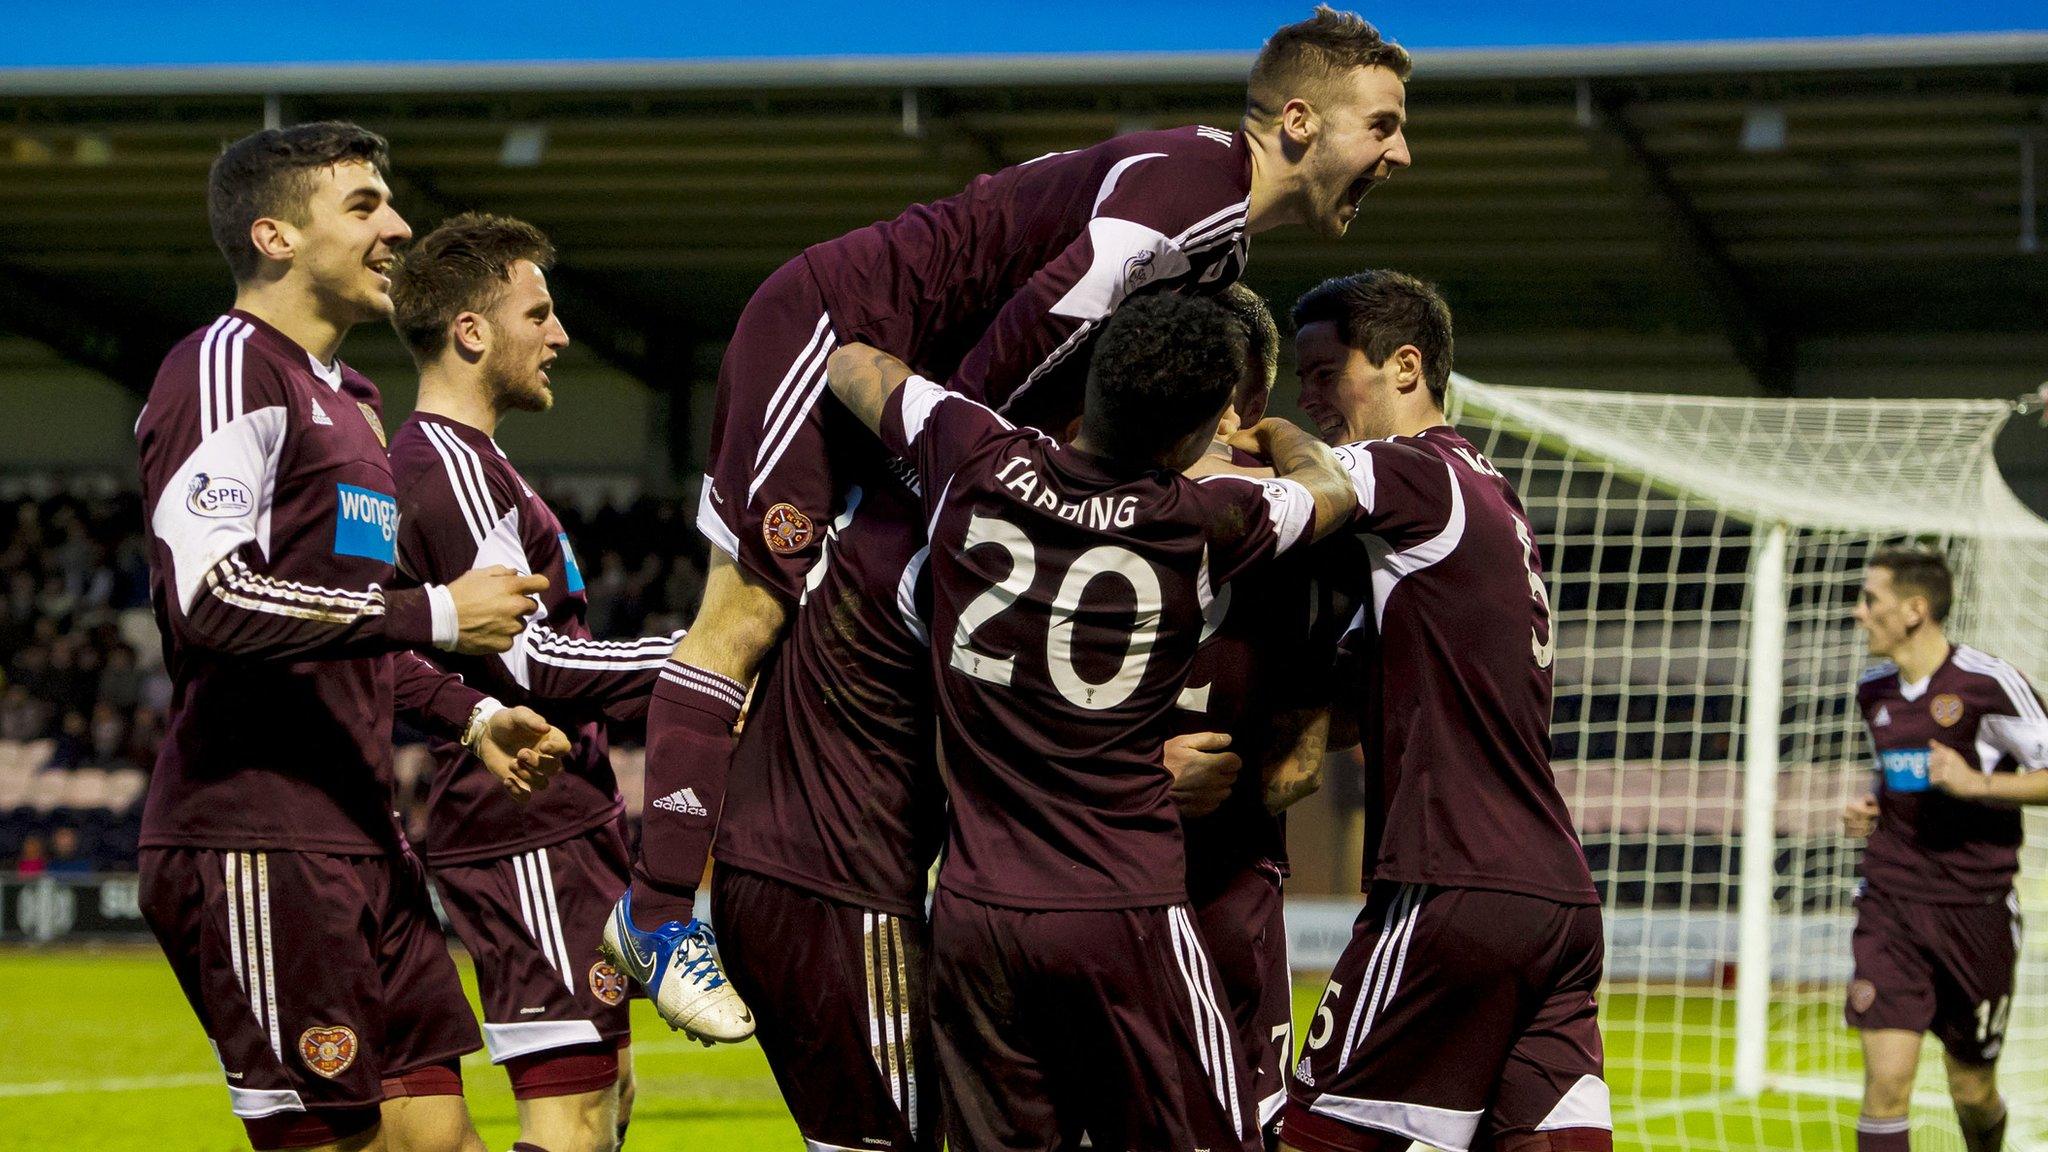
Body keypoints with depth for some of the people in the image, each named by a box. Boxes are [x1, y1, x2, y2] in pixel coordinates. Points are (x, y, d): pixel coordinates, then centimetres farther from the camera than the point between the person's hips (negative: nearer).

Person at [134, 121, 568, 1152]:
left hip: (358, 832, 10)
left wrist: (468, 714, 18)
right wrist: (434, 615, -17)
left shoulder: (350, 401, 24)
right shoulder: (229, 368, -9)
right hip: (256, 846, -10)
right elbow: (210, 599, -21)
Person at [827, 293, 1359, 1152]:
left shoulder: (976, 460, -3)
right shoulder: (1201, 524, -7)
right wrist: (1271, 430, 37)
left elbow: (849, 362, 17)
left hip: (973, 912, 3)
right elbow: (1330, 486, 16)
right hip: (1122, 913, -3)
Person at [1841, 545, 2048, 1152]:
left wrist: (1975, 782, -22)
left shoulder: (1988, 683, -12)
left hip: (1975, 913, -3)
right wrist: (1868, 809, 7)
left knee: (1973, 1090, 11)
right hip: (1890, 904, 3)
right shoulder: (1874, 691, 8)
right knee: (1885, 1082, -12)